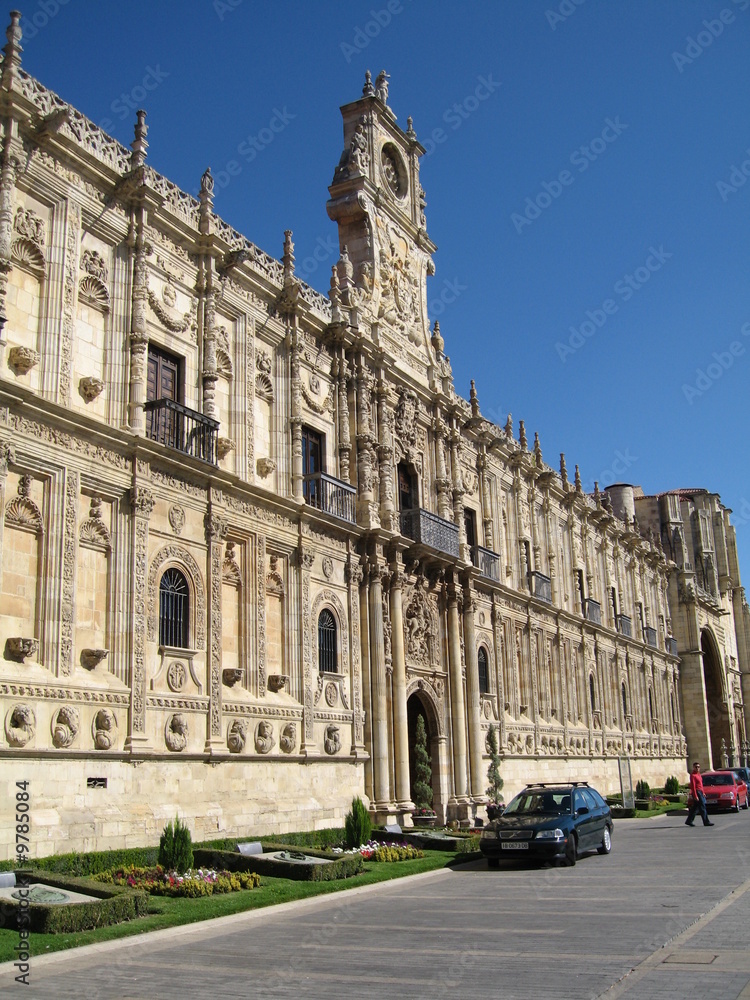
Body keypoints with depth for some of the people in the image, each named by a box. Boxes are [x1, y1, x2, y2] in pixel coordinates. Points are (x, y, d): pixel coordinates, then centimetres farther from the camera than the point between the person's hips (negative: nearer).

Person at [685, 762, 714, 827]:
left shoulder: (698, 774, 16)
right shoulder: (693, 775, -14)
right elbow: (693, 786, -19)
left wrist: (703, 793, 21)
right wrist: (695, 796, -22)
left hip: (700, 792, 10)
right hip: (697, 793, -10)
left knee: (694, 808, 11)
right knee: (702, 807, -7)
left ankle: (689, 821, 16)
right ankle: (706, 822, -3)